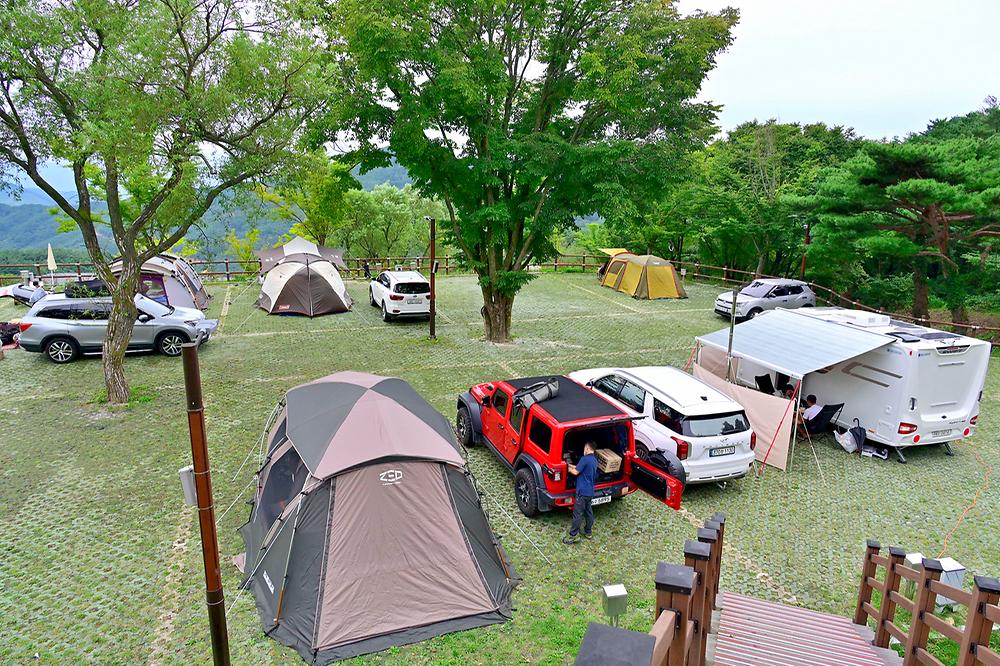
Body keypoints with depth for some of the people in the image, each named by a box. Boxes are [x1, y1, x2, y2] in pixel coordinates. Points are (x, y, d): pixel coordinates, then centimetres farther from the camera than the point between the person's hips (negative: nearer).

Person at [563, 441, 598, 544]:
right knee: (588, 511, 17)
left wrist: (568, 469, 4)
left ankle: (574, 535, -2)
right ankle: (588, 532, 27)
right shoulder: (594, 460, 10)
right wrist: (571, 465, 20)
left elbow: (576, 472, -13)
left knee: (577, 513, -5)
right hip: (590, 491, 9)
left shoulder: (585, 459, -18)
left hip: (582, 491, -9)